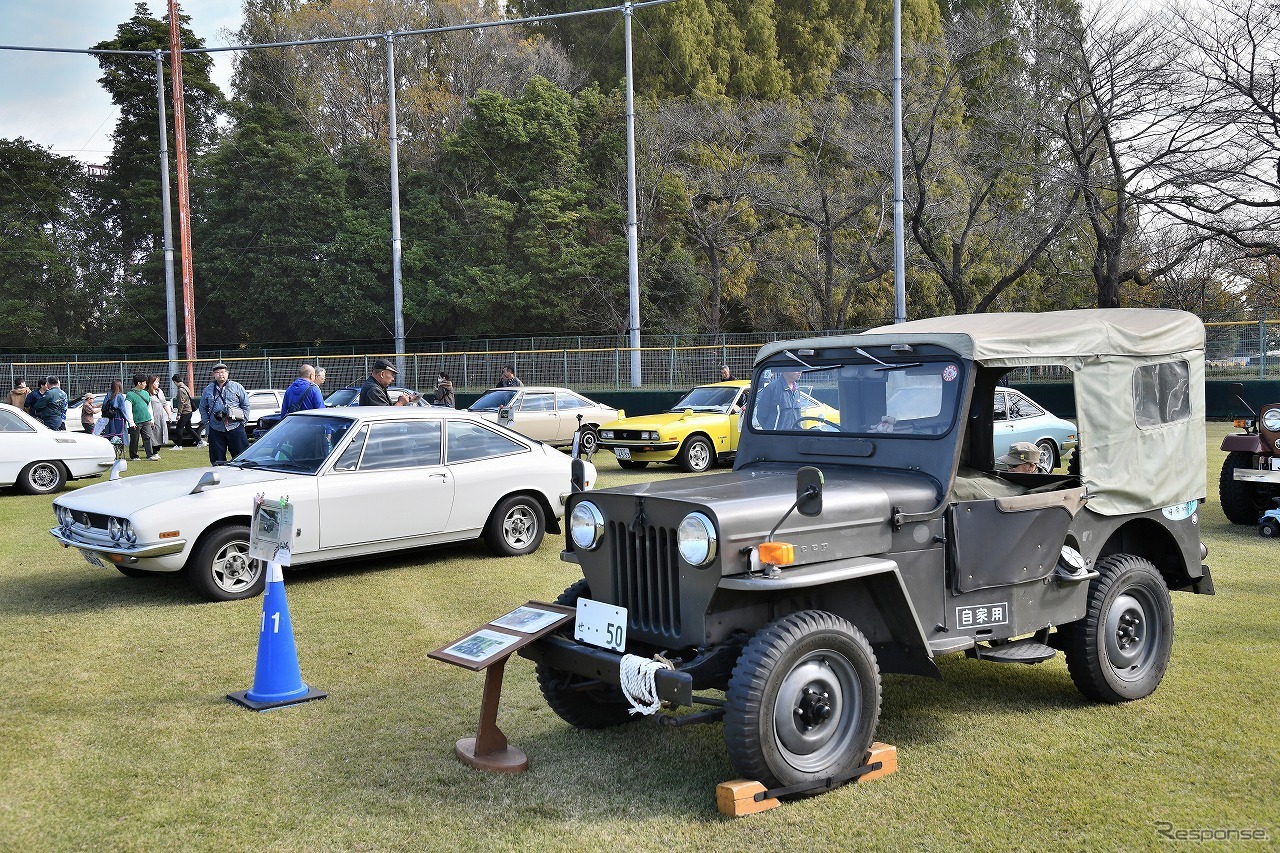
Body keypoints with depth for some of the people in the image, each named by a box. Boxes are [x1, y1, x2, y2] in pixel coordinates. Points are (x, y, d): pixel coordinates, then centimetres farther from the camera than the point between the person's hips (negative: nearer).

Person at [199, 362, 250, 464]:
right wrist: (206, 423, 7)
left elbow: (246, 405, 7)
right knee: (217, 460, 4)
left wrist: (243, 420, -1)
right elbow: (203, 408, 17)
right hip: (216, 431, 2)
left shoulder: (237, 387, 4)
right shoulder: (208, 389, 10)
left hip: (235, 428, -2)